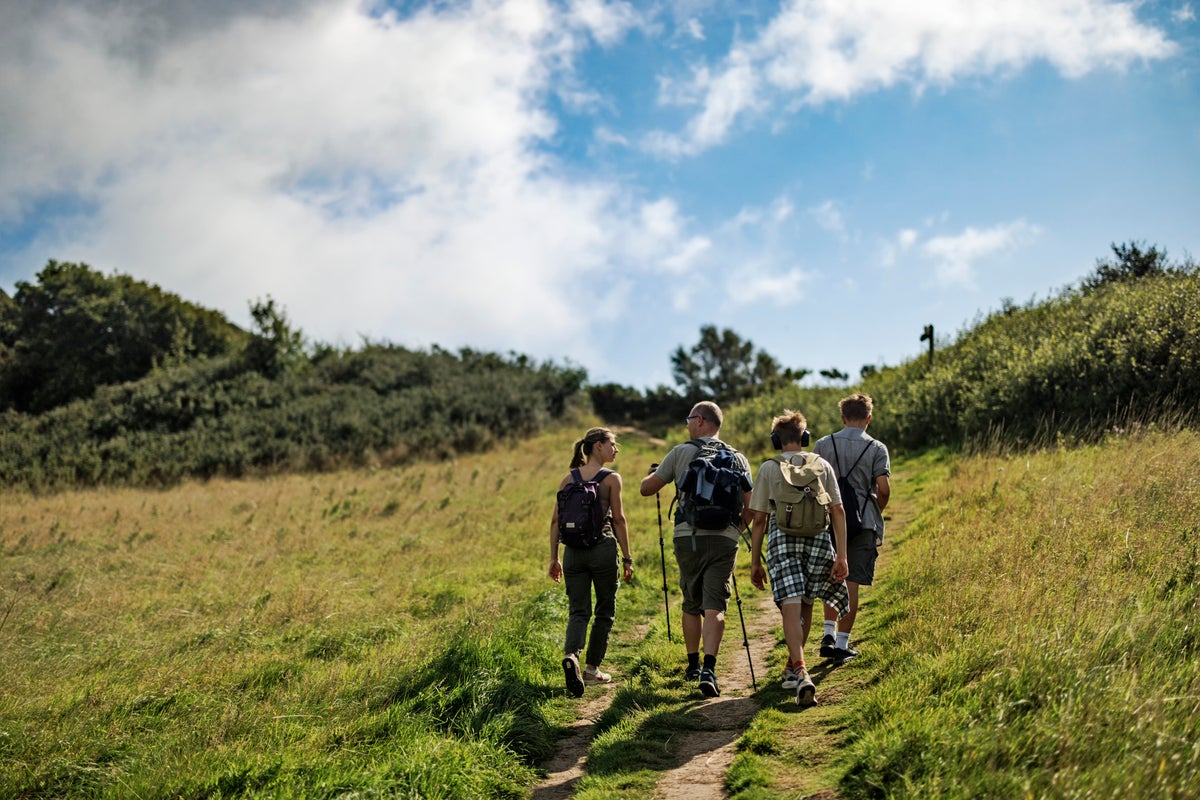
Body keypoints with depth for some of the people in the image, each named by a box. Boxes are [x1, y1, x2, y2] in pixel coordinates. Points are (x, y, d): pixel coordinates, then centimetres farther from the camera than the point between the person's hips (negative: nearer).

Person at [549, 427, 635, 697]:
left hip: (573, 550, 3)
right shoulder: (612, 478, -3)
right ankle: (592, 669, 16)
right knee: (605, 611, 12)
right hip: (603, 547, -3)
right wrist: (627, 558, 0)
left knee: (579, 610, 4)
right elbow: (618, 519, -5)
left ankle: (571, 655, -22)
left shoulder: (568, 479, 9)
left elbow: (555, 520, 6)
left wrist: (553, 558, 11)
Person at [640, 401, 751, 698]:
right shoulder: (737, 458, 9)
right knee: (715, 607, -5)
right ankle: (709, 669, -20)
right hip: (724, 538, 0)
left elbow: (646, 488, 8)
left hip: (688, 536, 0)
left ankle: (693, 666, 27)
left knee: (691, 604, 17)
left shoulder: (680, 453, 4)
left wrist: (653, 472, 30)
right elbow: (750, 506, 5)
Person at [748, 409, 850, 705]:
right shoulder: (822, 465, 14)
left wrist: (755, 562, 11)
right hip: (818, 539, 2)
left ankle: (801, 671, -26)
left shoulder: (769, 468, 9)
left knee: (791, 606, -10)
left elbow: (759, 518, 6)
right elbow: (838, 511, 5)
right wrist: (841, 555, 4)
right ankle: (792, 667, 29)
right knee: (805, 605, 18)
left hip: (782, 539, -2)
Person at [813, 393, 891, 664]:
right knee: (852, 583, 3)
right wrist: (876, 512, 10)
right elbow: (884, 488, -9)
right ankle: (842, 644, 6)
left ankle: (829, 634, 10)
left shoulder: (822, 445, 2)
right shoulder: (877, 448, -4)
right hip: (863, 523, -2)